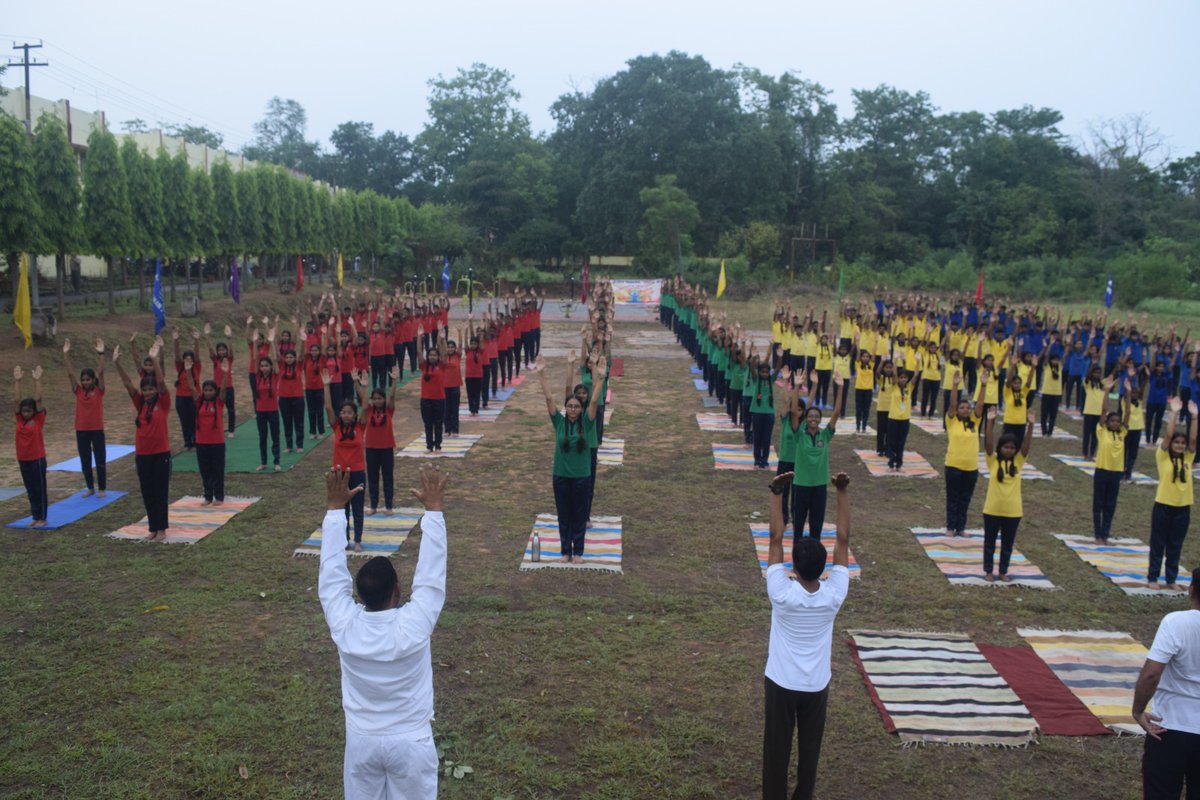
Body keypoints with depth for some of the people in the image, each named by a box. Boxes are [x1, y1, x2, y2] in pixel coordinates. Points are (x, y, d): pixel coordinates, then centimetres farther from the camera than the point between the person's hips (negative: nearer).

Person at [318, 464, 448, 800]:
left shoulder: (344, 626, -19)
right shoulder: (414, 626, -25)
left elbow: (331, 574, -11)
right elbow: (431, 576, -19)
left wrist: (335, 507, -8)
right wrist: (434, 508, -15)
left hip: (361, 740, 3)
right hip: (410, 742, -2)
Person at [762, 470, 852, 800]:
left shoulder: (782, 594, -25)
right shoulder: (834, 595, -20)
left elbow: (776, 539, -24)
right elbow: (843, 540, -17)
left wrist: (777, 493, -22)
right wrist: (843, 493, -16)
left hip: (781, 683, -2)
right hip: (816, 685, 2)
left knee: (777, 748, 13)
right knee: (810, 747, 19)